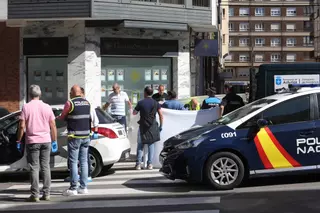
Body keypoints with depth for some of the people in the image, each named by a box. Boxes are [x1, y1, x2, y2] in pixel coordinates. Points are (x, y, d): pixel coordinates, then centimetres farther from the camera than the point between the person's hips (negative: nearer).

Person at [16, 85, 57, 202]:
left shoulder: (26, 107, -5)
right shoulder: (47, 107, 4)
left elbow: (22, 126, -9)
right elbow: (53, 126, 5)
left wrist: (19, 141, 0)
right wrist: (54, 140, 13)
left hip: (32, 141, -3)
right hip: (46, 141, 3)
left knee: (34, 168, 1)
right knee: (46, 167, 9)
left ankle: (35, 195, -1)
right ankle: (46, 194, 10)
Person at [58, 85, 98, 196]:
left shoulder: (70, 103, -9)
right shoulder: (87, 103, 8)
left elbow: (63, 117, 2)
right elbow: (91, 118, 10)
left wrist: (58, 117, 22)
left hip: (74, 136, -5)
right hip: (86, 136, 5)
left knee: (73, 162, -1)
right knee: (84, 162, 10)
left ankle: (73, 188, -1)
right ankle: (83, 187, 12)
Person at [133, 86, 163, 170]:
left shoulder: (141, 103, -4)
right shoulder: (156, 103, 1)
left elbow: (134, 113, 8)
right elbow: (161, 115, -2)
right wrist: (161, 125, 7)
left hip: (143, 126, -1)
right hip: (153, 127, 1)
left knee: (140, 145, 7)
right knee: (151, 145, 10)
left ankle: (138, 164, 0)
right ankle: (150, 164, 5)